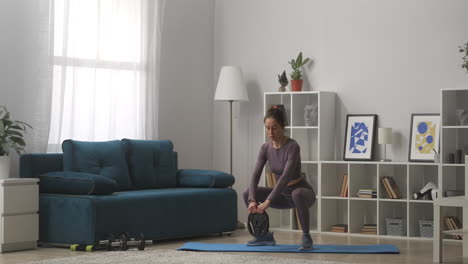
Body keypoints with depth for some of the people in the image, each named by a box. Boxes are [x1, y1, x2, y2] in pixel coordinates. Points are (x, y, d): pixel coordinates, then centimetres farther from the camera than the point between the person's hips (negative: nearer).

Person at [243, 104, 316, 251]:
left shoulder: (293, 147, -25)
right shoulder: (265, 148, -6)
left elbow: (285, 176, -34)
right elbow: (255, 175, -14)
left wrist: (268, 201, -40)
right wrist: (253, 200, -30)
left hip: (302, 191, -6)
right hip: (283, 194, 6)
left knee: (297, 194, -42)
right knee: (247, 194, -9)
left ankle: (306, 237, -22)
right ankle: (265, 235, 3)